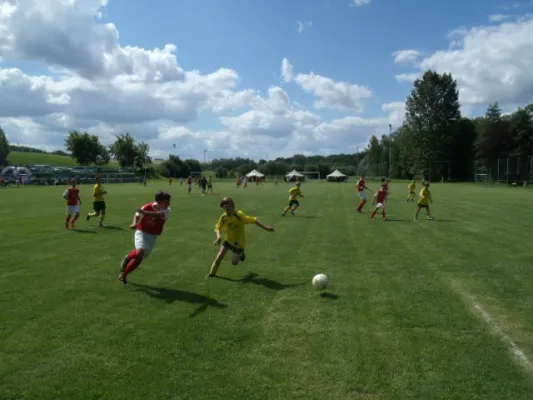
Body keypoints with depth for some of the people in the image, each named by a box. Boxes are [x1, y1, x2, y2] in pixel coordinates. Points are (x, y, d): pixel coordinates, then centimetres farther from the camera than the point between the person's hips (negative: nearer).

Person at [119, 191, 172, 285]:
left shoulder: (167, 210, -16)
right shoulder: (147, 207, -18)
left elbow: (159, 214, -38)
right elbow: (137, 214, 1)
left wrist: (145, 213, -50)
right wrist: (134, 223, -17)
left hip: (153, 236, 3)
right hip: (142, 232, -3)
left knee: (141, 256, 13)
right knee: (140, 252, -24)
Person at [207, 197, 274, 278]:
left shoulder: (239, 215, -27)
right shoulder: (223, 217, -11)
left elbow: (253, 220, -29)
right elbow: (217, 228, -1)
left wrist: (265, 227, -35)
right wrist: (218, 236, -22)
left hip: (239, 243, -3)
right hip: (228, 240, 3)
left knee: (234, 262, 5)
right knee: (220, 255, -13)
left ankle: (241, 254, 38)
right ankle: (212, 273, 7)